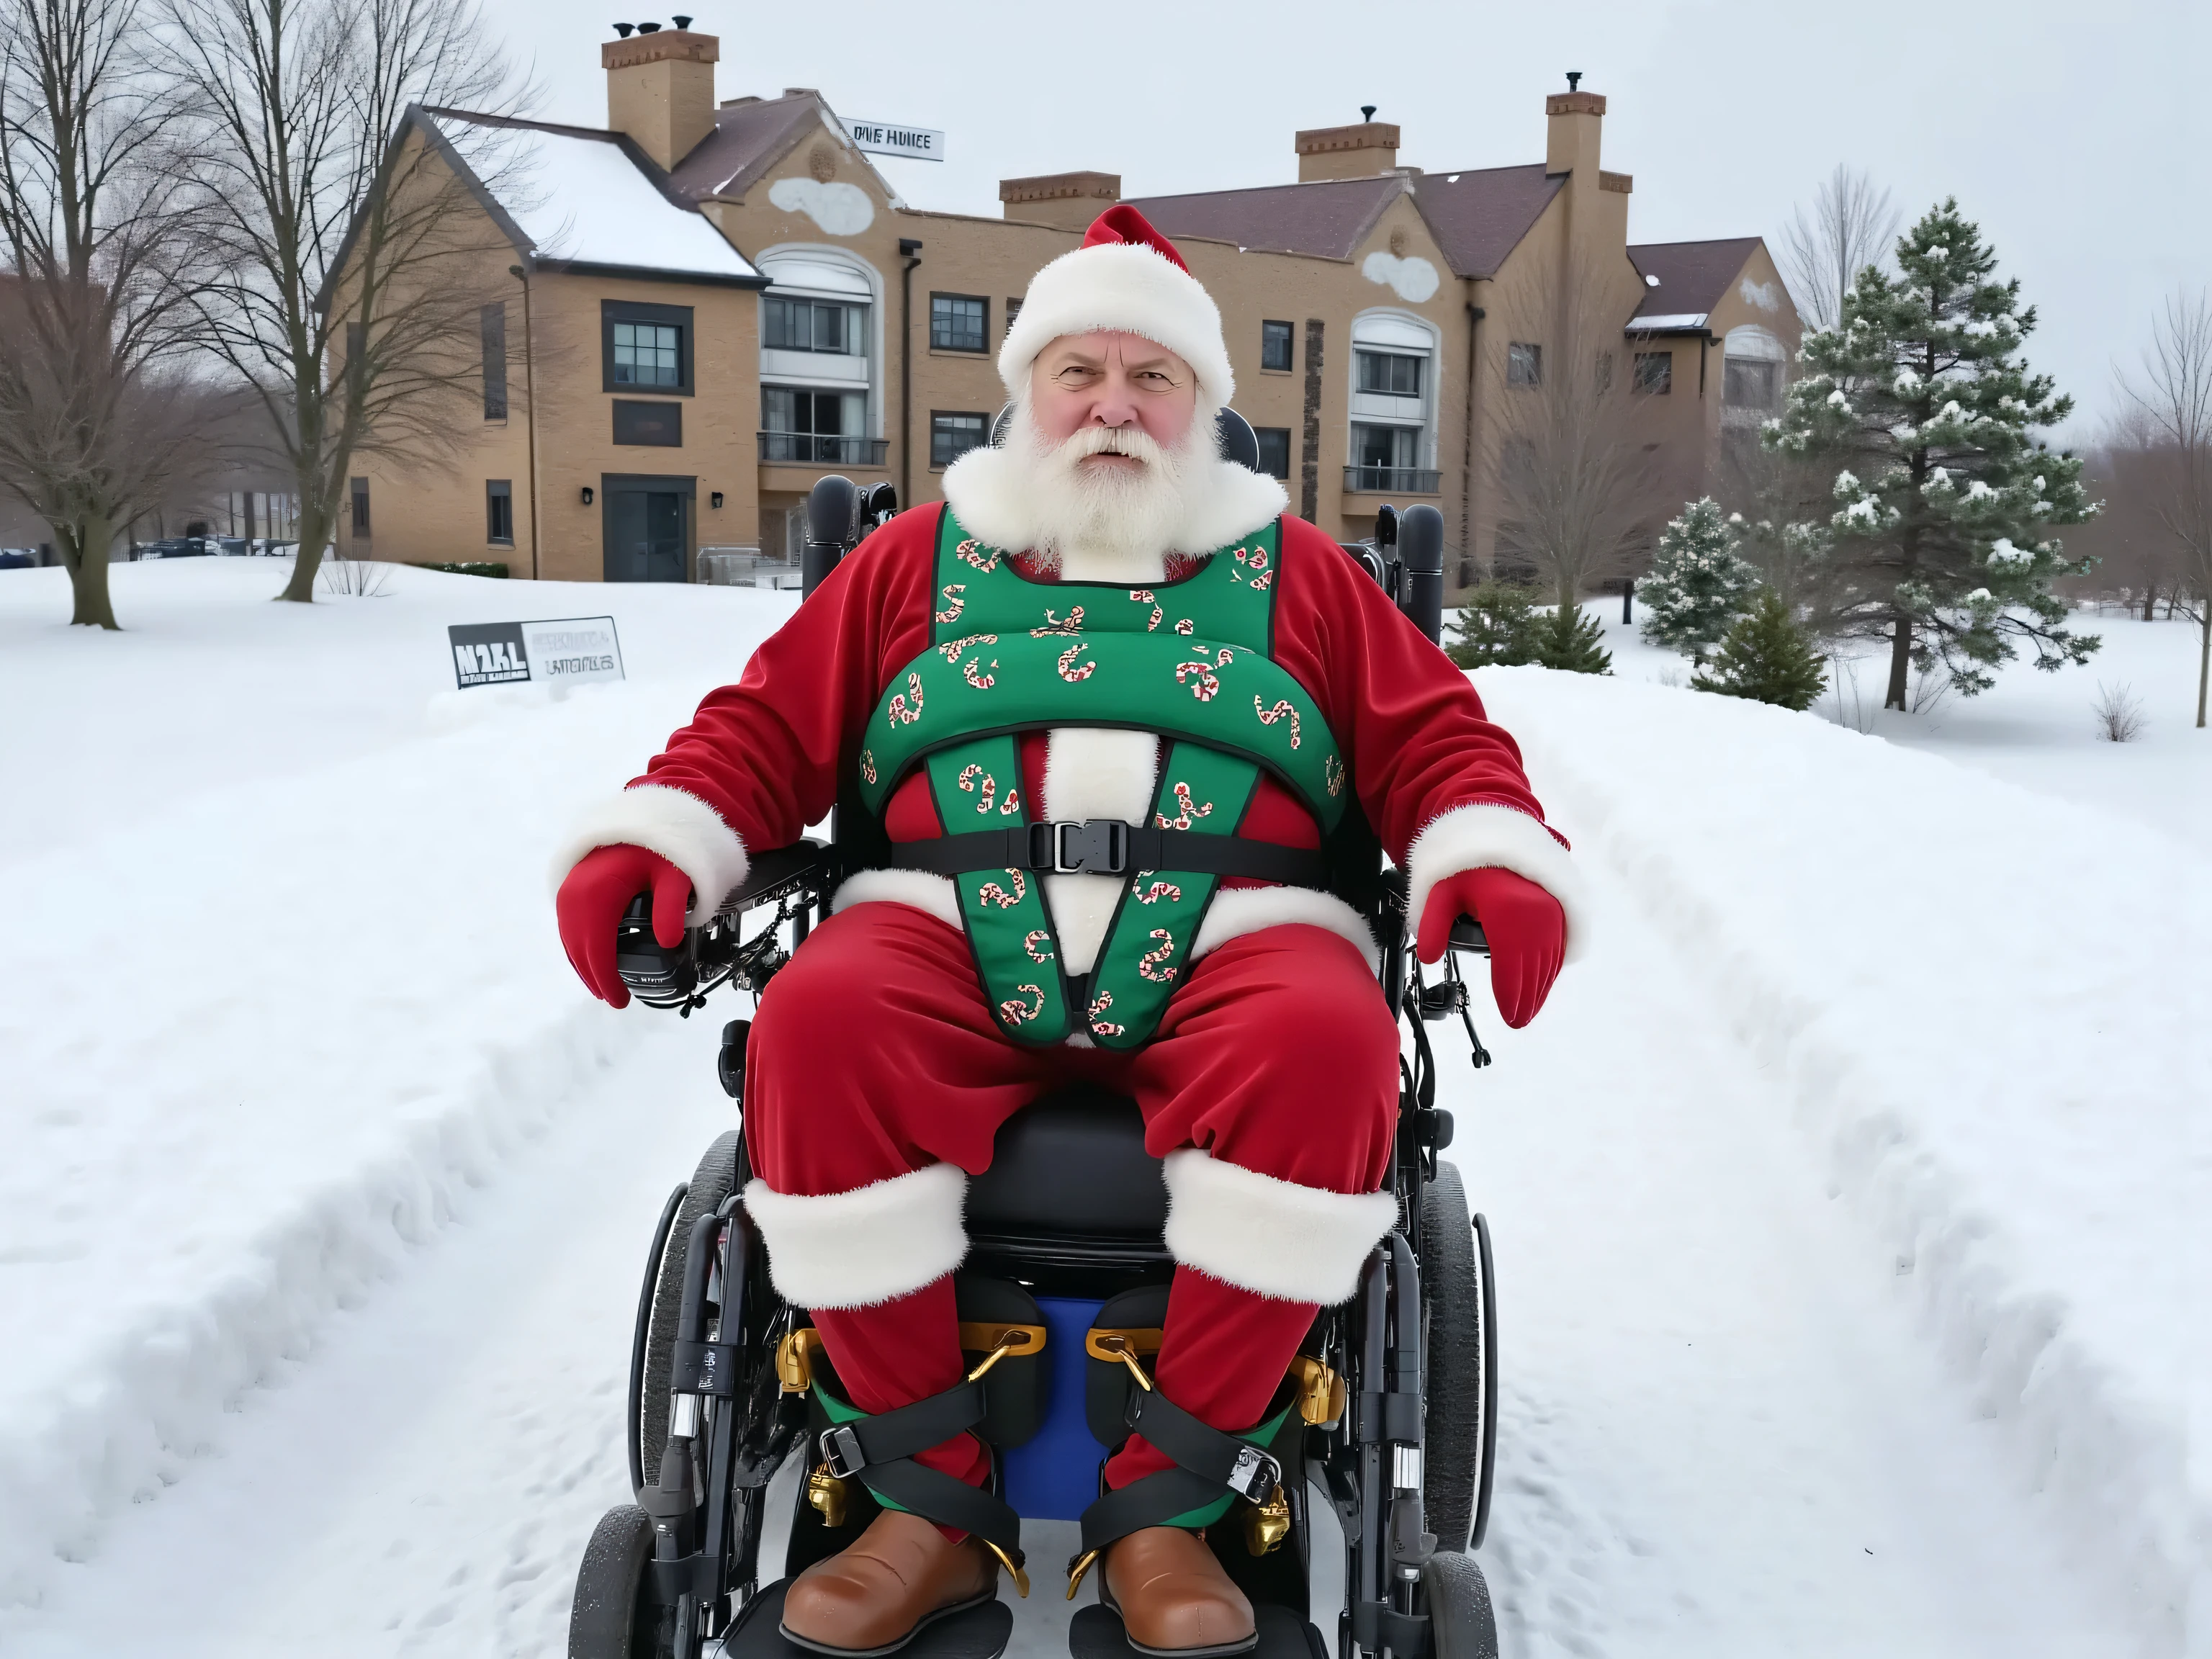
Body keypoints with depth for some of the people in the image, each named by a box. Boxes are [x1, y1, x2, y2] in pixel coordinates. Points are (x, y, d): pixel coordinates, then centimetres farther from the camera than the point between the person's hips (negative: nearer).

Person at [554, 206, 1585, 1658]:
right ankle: (943, 1501, -18)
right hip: (956, 938, 1)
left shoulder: (1295, 571, 21)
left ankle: (1160, 1502, -21)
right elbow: (770, 727, 19)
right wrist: (654, 835, 0)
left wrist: (1496, 859, -5)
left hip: (1227, 946, 0)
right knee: (818, 1030, -33)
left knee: (1328, 1047, -35)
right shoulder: (924, 557, 22)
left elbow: (1433, 738, 16)